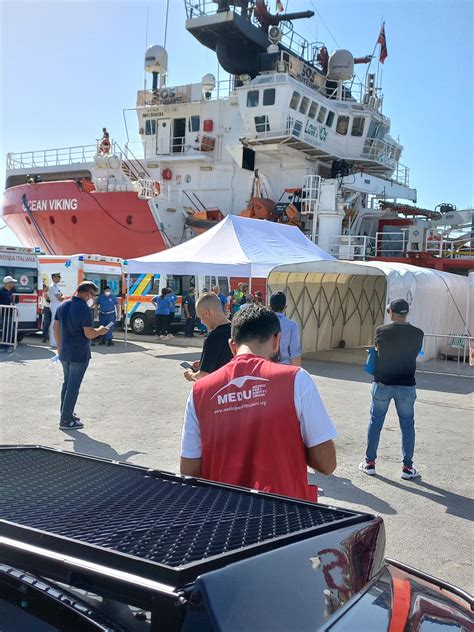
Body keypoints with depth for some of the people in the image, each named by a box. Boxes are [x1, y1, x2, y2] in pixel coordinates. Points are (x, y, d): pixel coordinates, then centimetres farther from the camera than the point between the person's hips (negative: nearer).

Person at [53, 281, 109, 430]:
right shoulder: (84, 309, -19)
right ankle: (66, 420, 6)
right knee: (73, 387, 0)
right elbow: (89, 334, -22)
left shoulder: (63, 306, 6)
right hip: (79, 355, -8)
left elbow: (56, 327, 12)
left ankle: (65, 414, 30)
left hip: (64, 353, 8)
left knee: (67, 383, 20)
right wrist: (100, 331, -2)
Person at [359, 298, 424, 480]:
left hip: (382, 384, -1)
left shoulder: (381, 331, -11)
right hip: (406, 385, 1)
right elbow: (415, 353, 6)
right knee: (407, 425, 10)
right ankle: (407, 468, 14)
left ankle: (370, 463, 18)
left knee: (375, 422, 11)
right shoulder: (417, 334, -6)